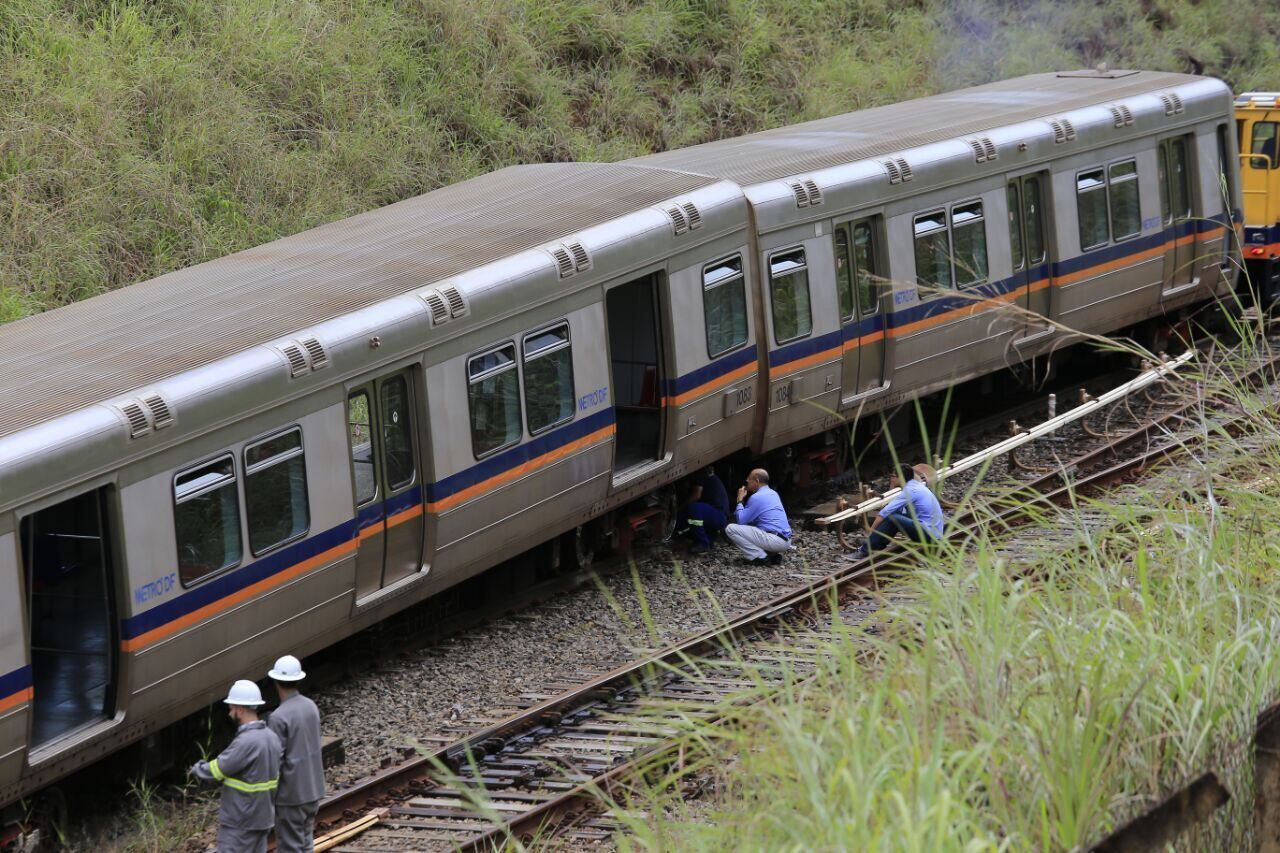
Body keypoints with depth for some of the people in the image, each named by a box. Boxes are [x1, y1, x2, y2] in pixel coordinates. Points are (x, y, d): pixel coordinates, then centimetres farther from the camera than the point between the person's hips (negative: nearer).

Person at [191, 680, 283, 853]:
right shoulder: (271, 737, 5)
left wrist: (197, 769, 3)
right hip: (263, 817, 9)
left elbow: (216, 771, -17)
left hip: (239, 822, -9)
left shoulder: (246, 742, -23)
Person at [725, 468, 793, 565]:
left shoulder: (756, 497, -10)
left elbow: (740, 520, -6)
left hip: (774, 540, -9)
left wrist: (740, 500, 5)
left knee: (730, 529, -9)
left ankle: (760, 557, -9)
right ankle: (774, 555, 13)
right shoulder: (773, 494, 19)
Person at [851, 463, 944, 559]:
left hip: (929, 535, -10)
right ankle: (877, 545, 9)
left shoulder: (910, 490, -15)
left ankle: (866, 550, -12)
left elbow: (885, 512, -15)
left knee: (891, 518, -19)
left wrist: (871, 531, -6)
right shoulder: (918, 486, 13)